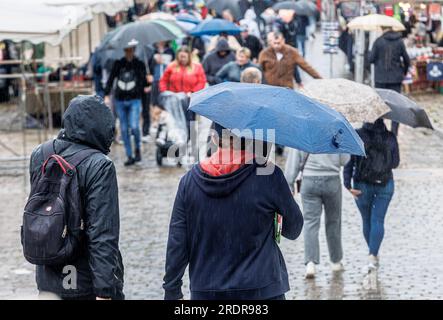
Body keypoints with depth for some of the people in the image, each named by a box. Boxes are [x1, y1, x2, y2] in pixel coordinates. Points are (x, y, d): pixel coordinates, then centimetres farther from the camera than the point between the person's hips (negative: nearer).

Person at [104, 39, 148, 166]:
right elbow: (111, 79, 5)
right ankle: (129, 156, 13)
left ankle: (137, 149, 11)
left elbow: (143, 80, -4)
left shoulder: (139, 64, 0)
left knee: (134, 127, -16)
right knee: (124, 129, 4)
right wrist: (107, 95, -2)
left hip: (134, 100, -3)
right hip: (120, 101, 3)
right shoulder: (118, 64, 5)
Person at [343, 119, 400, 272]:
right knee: (378, 220, 1)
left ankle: (374, 254, 26)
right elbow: (395, 163, 5)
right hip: (385, 184, 0)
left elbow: (349, 161, -10)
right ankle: (373, 256, -13)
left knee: (367, 220, 16)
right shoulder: (390, 137, -3)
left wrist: (348, 185, -8)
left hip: (362, 185, 0)